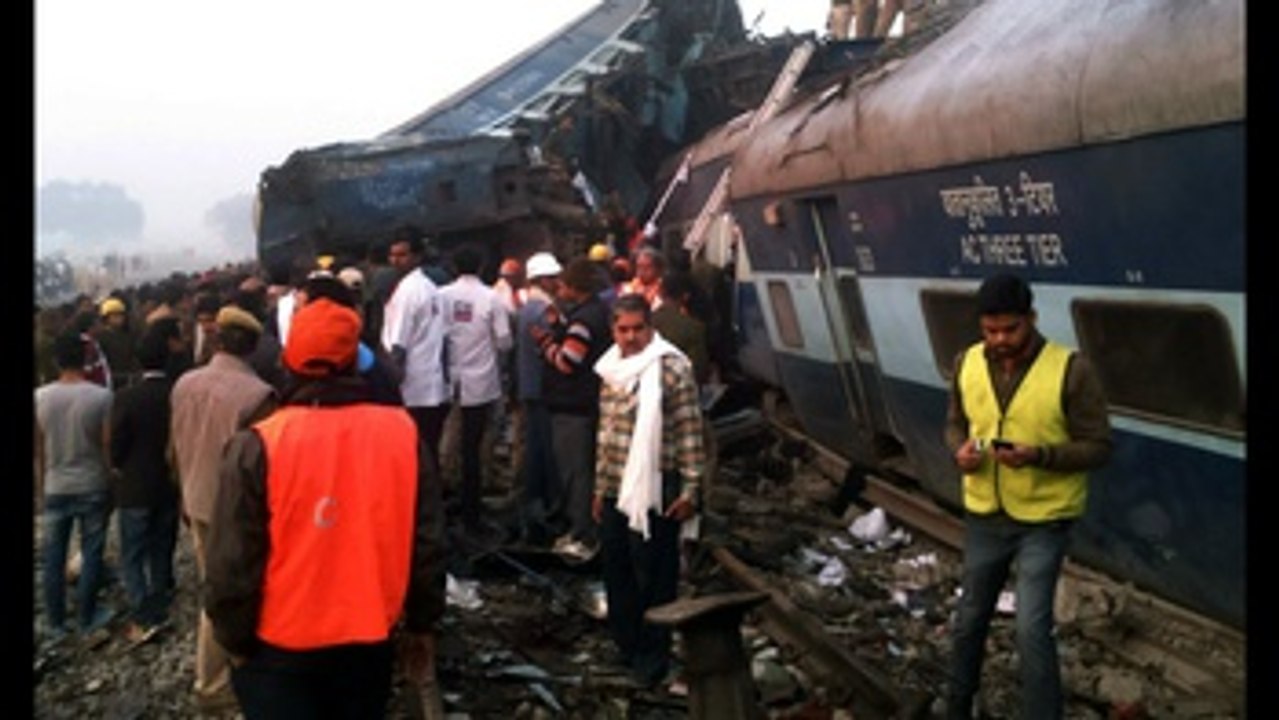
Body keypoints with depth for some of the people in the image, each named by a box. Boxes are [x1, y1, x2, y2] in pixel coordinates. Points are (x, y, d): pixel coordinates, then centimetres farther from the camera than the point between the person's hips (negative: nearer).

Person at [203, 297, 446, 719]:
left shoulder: (258, 446, -18)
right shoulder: (402, 432, -9)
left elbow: (234, 561, -14)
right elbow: (426, 543, -2)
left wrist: (235, 637, 1)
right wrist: (422, 622, 10)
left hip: (278, 648, -3)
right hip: (371, 640, 3)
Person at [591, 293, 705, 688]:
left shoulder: (672, 368, -11)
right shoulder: (612, 369, 12)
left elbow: (690, 431, -12)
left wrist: (690, 488, -14)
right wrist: (600, 486, 19)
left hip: (656, 491, -7)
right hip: (615, 490, 7)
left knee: (654, 576, 1)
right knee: (617, 572, 14)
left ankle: (653, 656, 16)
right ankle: (625, 645, 29)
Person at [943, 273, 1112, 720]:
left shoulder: (1071, 371, -18)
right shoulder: (967, 364, -4)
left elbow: (1098, 447, -13)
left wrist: (1038, 455, -29)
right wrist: (960, 449, -13)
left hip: (1043, 520, -4)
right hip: (983, 516, 5)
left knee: (1032, 629, -9)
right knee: (971, 617, 18)